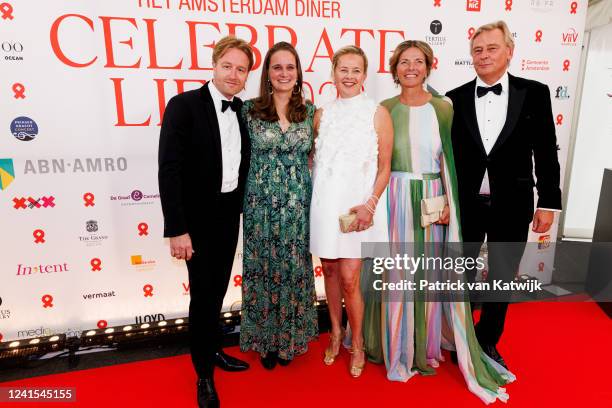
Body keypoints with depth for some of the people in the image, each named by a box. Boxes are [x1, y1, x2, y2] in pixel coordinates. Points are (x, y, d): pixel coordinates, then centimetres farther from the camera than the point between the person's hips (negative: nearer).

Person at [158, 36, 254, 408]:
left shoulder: (242, 110, 6)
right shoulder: (184, 105, -13)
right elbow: (169, 170, -18)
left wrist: (242, 206, 9)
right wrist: (177, 229, -21)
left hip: (230, 213, 6)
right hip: (198, 216, -5)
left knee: (218, 290, 19)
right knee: (203, 293, 4)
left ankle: (214, 350, 41)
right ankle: (204, 374, 25)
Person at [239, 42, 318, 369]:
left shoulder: (309, 111, 5)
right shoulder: (249, 109, -2)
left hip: (298, 204, 2)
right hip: (261, 203, -1)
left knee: (294, 271, 10)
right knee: (263, 270, 9)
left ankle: (290, 338, 32)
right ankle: (266, 340, 30)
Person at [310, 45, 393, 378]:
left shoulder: (377, 114, -1)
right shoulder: (322, 114, 9)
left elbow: (384, 168, -2)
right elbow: (313, 160, 13)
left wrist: (370, 204, -14)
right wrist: (312, 196, 2)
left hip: (358, 205, -3)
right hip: (324, 203, 4)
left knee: (349, 279, -3)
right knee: (330, 270, 12)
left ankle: (357, 343, 22)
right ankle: (335, 332, 34)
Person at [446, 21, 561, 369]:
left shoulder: (534, 93, -1)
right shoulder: (456, 98, 0)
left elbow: (546, 151, 0)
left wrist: (548, 202, -3)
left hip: (511, 205, 0)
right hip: (466, 205, 1)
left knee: (502, 278, 13)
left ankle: (488, 340, 35)